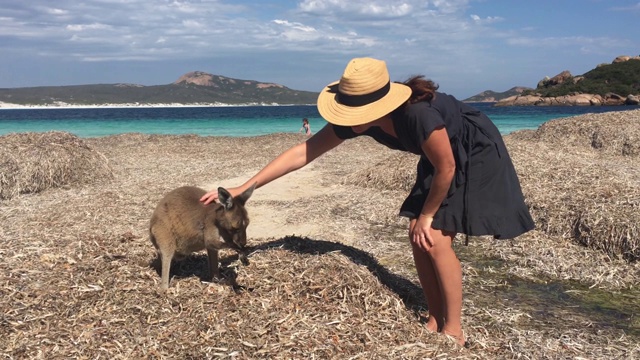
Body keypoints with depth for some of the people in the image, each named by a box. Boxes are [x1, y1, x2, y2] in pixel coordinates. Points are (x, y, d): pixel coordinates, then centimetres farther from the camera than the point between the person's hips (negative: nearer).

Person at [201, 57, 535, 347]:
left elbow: (446, 169, -26)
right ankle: (435, 320, 17)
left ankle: (454, 329, 4)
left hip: (476, 157, -7)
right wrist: (243, 187, -20)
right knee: (417, 238, 2)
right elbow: (303, 151, -18)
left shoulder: (419, 114, -41)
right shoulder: (357, 117, -20)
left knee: (435, 239, -13)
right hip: (441, 160, 7)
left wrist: (427, 215, -12)